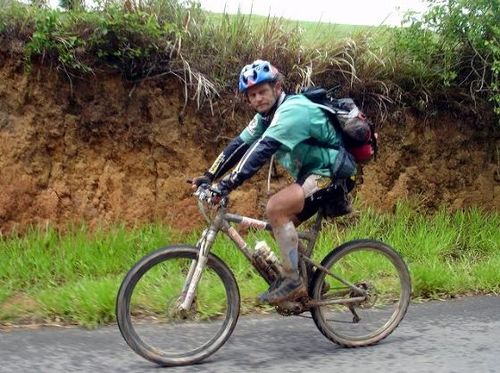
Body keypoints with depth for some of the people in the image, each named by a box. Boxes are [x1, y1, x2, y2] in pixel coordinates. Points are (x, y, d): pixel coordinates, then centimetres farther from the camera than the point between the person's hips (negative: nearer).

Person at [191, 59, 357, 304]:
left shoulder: (292, 110, -23)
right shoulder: (267, 115, 8)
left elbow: (261, 150, -33)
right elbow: (239, 145, 4)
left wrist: (225, 186, -39)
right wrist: (209, 177, -6)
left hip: (330, 171, -10)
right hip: (312, 172, 10)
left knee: (275, 208, -24)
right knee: (280, 224, 7)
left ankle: (293, 282, -14)